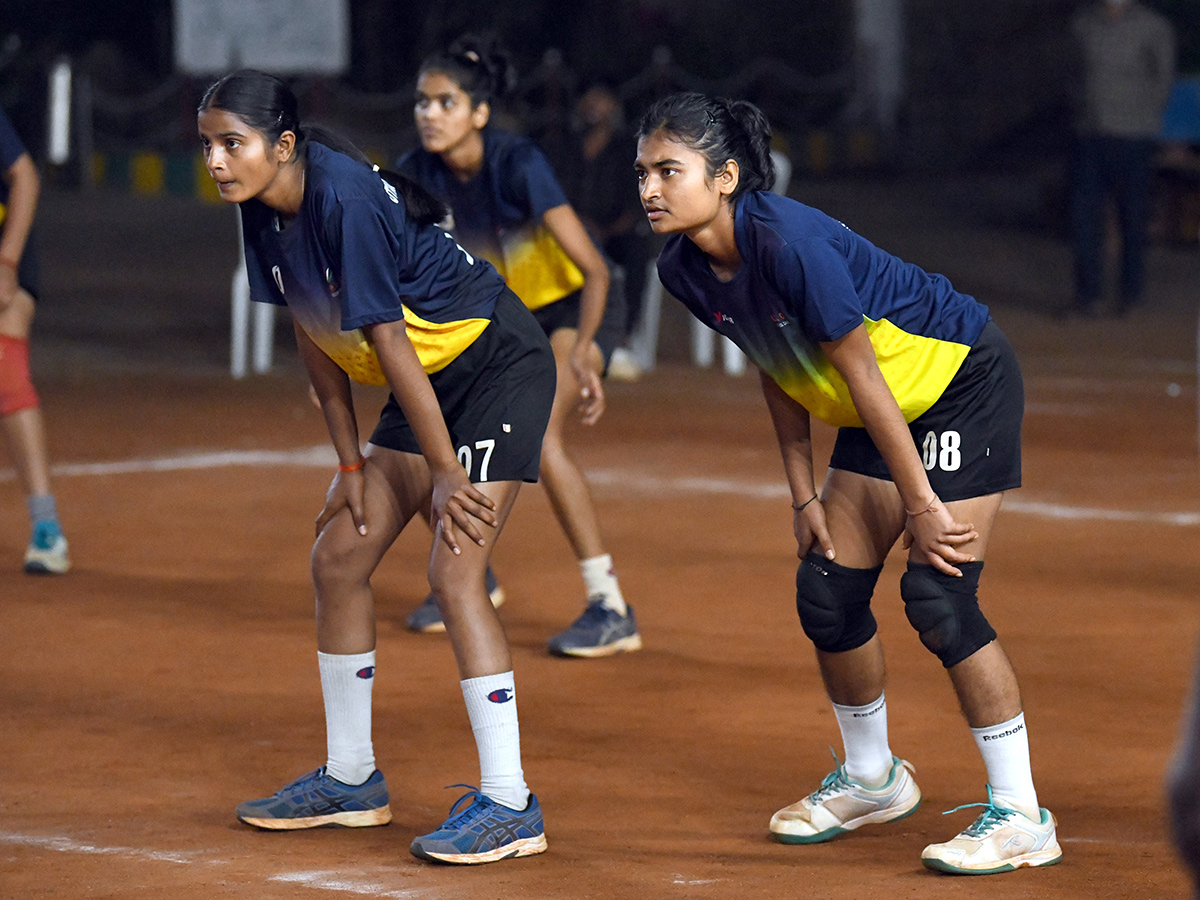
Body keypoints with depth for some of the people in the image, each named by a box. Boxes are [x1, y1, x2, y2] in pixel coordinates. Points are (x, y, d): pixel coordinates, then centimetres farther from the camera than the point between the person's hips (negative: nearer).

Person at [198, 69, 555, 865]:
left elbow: (388, 342, -26)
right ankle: (351, 781, 20)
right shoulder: (265, 211, -3)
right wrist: (351, 464, 5)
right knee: (339, 556, 8)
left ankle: (509, 804, -17)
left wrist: (447, 474, -22)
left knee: (455, 567, -19)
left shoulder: (348, 202, -28)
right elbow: (316, 337, 6)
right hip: (431, 382, 9)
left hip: (499, 369, -9)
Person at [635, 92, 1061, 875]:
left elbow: (861, 376, -27)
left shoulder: (790, 243, -32)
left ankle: (1022, 816, -8)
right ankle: (873, 779, 29)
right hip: (886, 408, 8)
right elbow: (780, 371, 6)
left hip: (963, 379, -8)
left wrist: (919, 504, -22)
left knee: (937, 593, -16)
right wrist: (805, 495, 5)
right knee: (828, 591, 6)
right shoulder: (686, 270, -8)